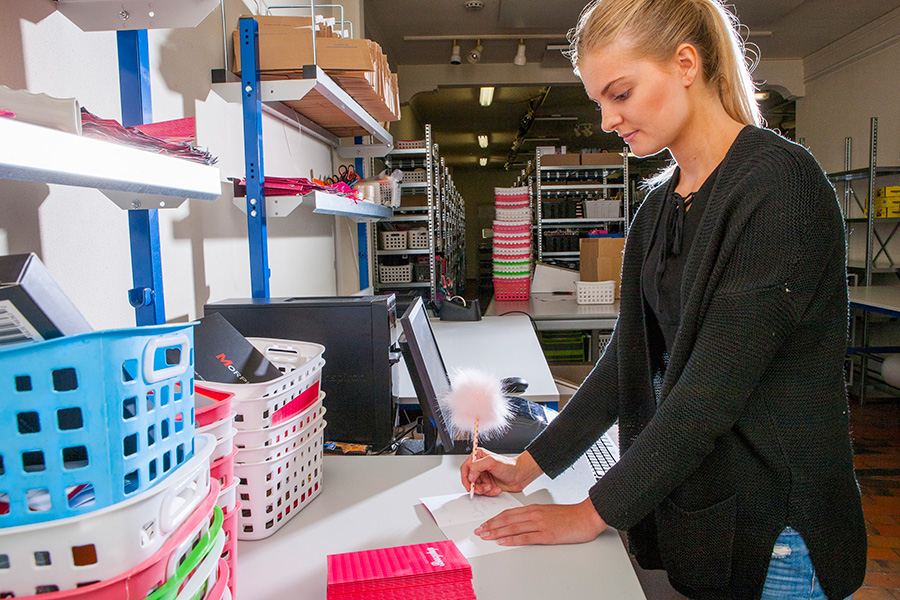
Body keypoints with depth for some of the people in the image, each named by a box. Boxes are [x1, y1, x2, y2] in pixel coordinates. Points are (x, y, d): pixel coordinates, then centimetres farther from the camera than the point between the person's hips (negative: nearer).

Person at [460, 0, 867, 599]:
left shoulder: (779, 181, -18)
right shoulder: (661, 205, 6)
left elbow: (716, 383, -23)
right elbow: (630, 357, 6)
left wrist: (594, 513, -19)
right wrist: (530, 464, 2)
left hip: (776, 525, -6)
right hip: (681, 503, 6)